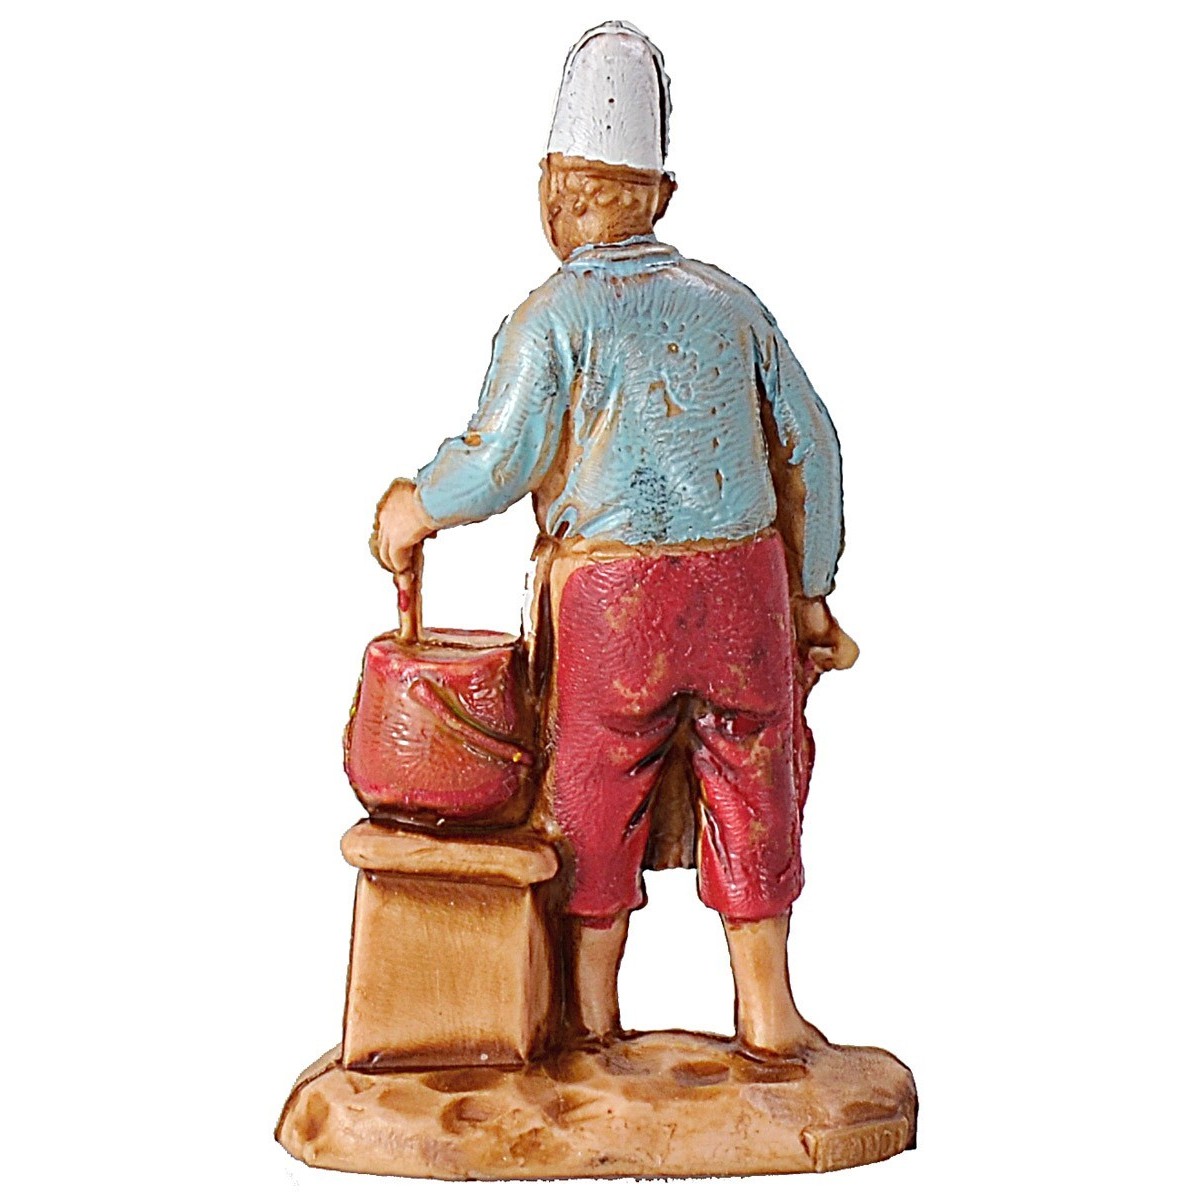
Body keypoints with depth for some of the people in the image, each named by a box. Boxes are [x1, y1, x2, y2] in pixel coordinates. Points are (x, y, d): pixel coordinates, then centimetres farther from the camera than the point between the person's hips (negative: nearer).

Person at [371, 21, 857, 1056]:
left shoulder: (554, 315, -7)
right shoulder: (727, 302, 7)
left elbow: (495, 462, -13)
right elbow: (810, 449, 8)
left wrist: (414, 511, 7)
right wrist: (809, 593, 15)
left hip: (610, 593, -3)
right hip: (745, 578, 4)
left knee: (598, 797, 12)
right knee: (751, 784, 15)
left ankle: (593, 1017, 25)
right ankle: (767, 1008, 24)